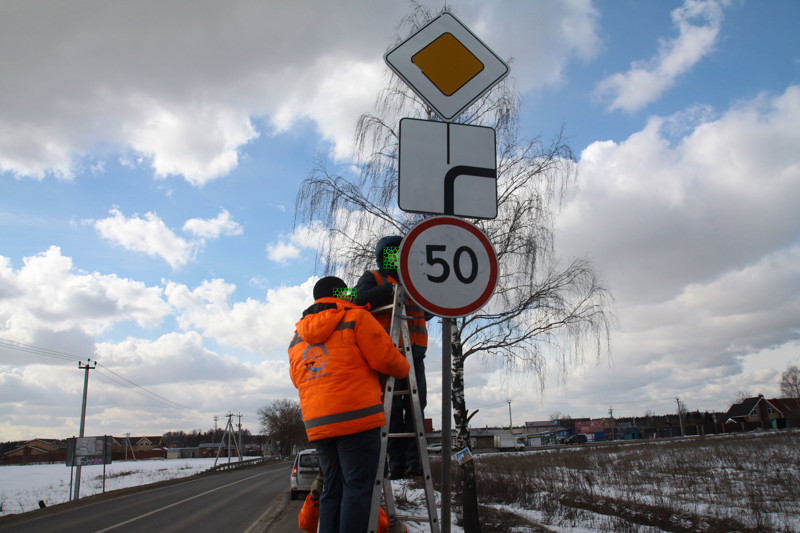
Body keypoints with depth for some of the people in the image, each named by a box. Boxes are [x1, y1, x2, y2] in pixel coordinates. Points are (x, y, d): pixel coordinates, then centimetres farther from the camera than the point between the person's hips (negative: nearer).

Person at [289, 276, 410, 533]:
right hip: (357, 417, -6)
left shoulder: (297, 337, 21)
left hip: (316, 424, 6)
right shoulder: (355, 317, 0)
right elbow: (384, 357, -6)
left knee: (332, 490, 12)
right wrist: (405, 369, 13)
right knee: (358, 489, -4)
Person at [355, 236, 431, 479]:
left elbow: (425, 312, 32)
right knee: (391, 405, -8)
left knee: (417, 402, -5)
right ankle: (396, 461, -6)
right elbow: (360, 300, -10)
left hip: (414, 351, 5)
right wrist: (391, 289, -18)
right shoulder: (373, 278, 11)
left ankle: (414, 458, -4)